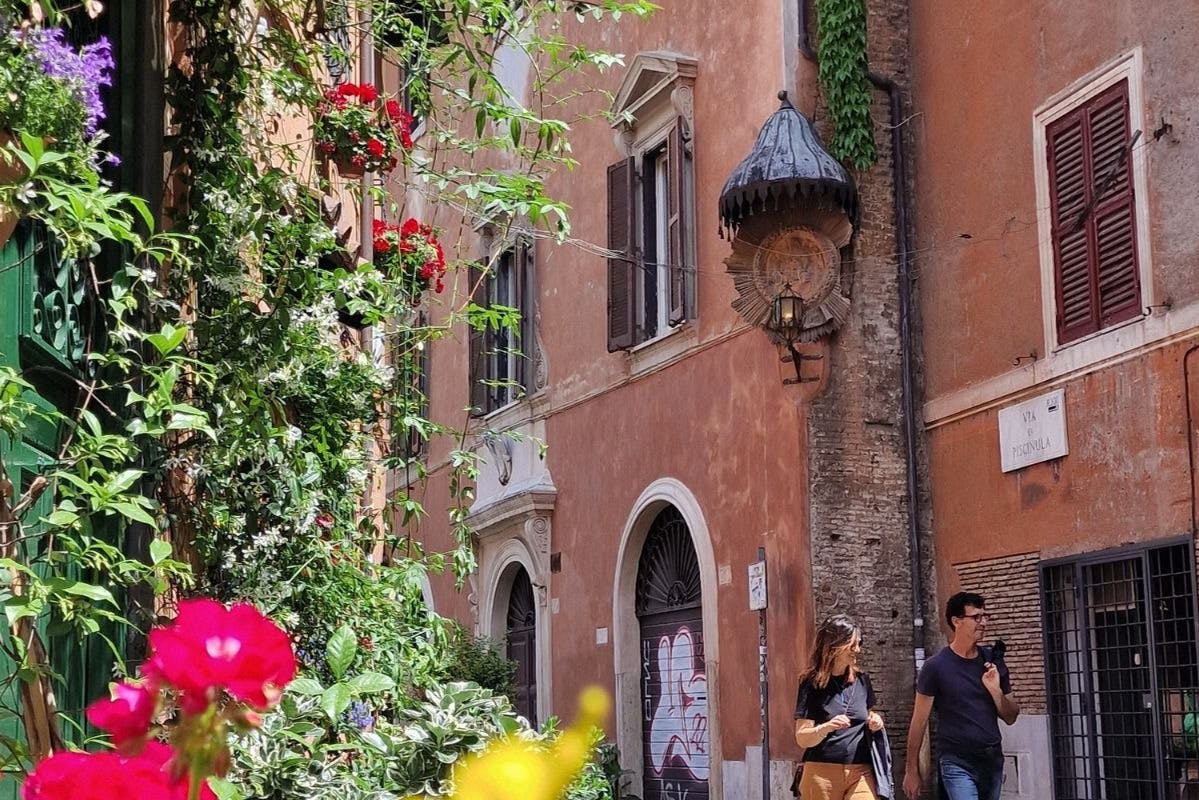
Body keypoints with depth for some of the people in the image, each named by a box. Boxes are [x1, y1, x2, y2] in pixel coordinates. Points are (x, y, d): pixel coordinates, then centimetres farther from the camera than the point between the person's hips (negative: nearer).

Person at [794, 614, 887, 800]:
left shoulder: (862, 680, 9)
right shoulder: (812, 683, -2)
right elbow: (802, 738, -5)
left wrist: (875, 720, 3)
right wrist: (826, 727, -24)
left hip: (860, 771, 3)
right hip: (822, 772, -2)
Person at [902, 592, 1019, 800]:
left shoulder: (993, 662, 8)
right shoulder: (936, 667, -5)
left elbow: (1011, 718, 12)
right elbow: (919, 722, -1)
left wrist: (996, 690, -8)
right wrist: (911, 771, -1)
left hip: (993, 761, 5)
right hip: (957, 764, -5)